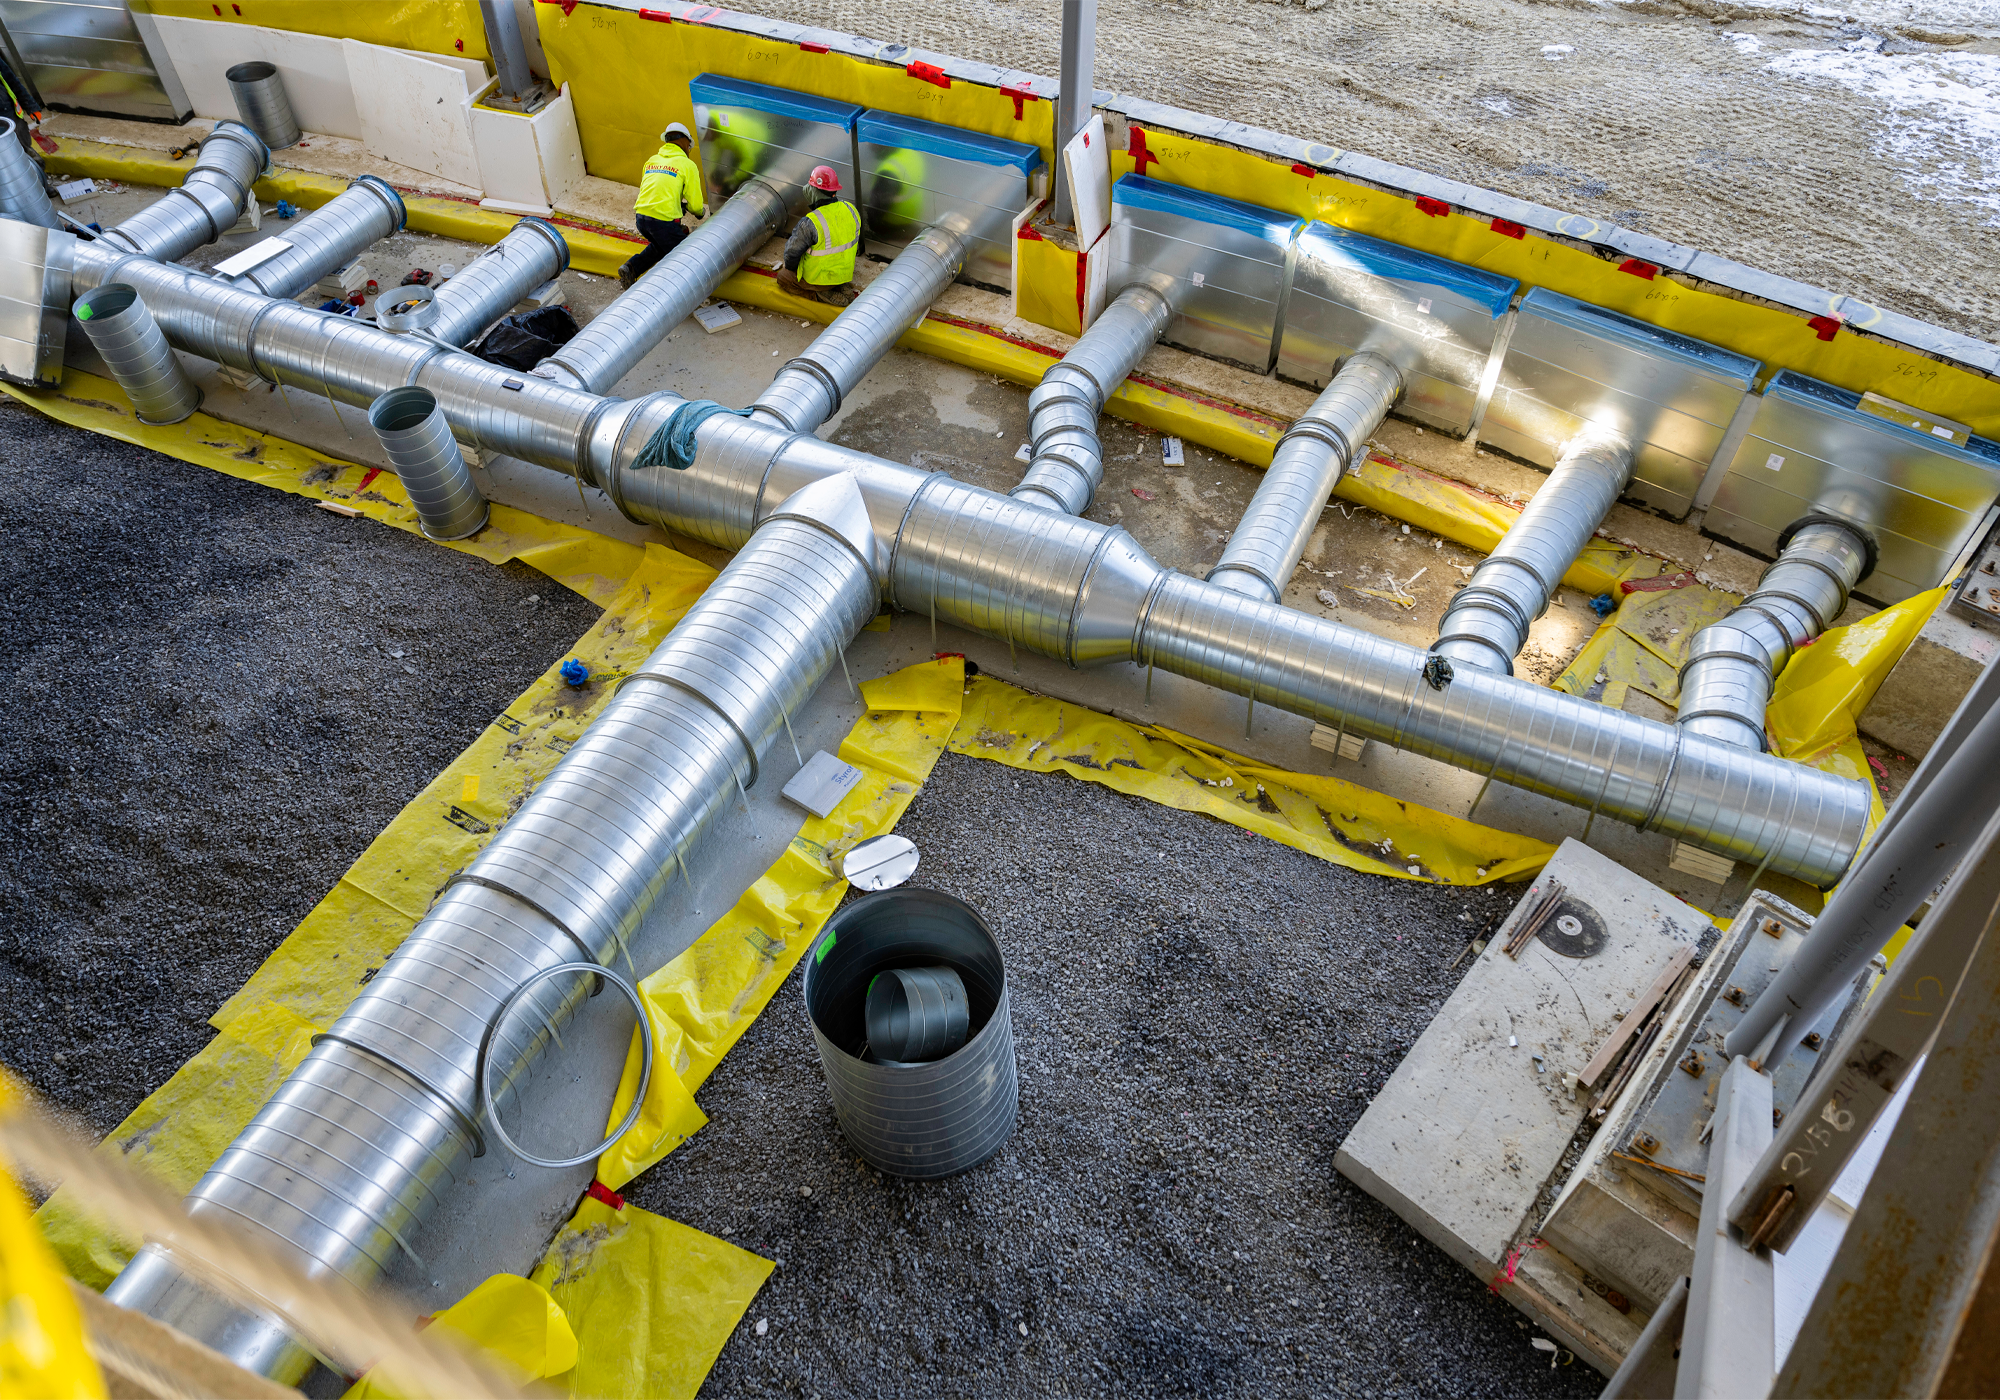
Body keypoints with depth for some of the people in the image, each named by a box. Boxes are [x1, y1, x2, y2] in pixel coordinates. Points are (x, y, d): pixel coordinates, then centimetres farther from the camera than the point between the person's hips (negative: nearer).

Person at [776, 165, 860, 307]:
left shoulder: (810, 223, -29)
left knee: (782, 276, 19)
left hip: (819, 278, -6)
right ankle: (842, 287, 11)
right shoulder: (851, 210, -10)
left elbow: (792, 252, -17)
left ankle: (820, 294, 0)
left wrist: (789, 266, 6)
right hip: (845, 272, 6)